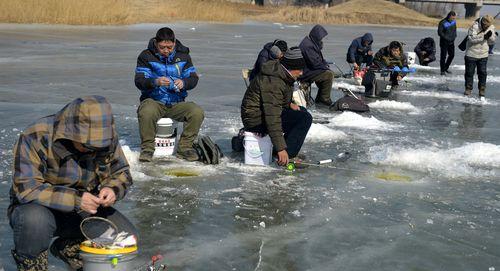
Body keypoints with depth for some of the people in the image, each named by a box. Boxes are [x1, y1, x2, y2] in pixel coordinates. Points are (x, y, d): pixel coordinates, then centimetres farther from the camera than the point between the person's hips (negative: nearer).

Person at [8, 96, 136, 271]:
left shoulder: (107, 138, -9)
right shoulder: (36, 138, -25)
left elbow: (122, 174, 5)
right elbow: (26, 188, -30)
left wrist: (112, 189, -19)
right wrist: (75, 199, -38)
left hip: (84, 210, 5)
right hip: (42, 208, -4)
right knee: (35, 220, -40)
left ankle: (69, 248, 11)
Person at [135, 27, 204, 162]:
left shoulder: (183, 55, 7)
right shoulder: (146, 56, -1)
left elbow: (193, 79, 5)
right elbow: (139, 81, -9)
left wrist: (183, 83, -20)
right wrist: (155, 82, -31)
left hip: (177, 102, 2)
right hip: (153, 101, -2)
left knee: (197, 112, -26)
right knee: (146, 113, -38)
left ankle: (185, 147, -8)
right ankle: (147, 148, -15)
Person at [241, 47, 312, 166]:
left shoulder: (280, 74, 6)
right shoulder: (273, 82, -26)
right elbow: (273, 118, -33)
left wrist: (289, 104, 10)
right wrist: (281, 149, -35)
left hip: (266, 111, 11)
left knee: (302, 111, 21)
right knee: (305, 118, -20)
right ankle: (288, 155, -17)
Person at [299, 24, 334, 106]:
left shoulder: (312, 42, 11)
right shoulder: (308, 46, -23)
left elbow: (320, 58, 21)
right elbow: (315, 63, -24)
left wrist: (326, 64, 4)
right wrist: (325, 67, -9)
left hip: (309, 69, 11)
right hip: (305, 73, -11)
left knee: (330, 72, 15)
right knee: (328, 75, -18)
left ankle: (319, 99, 16)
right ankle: (324, 99, -9)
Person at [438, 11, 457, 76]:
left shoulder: (454, 21, 3)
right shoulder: (443, 23, -16)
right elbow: (440, 32, -15)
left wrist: (454, 37, 0)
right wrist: (447, 38, -16)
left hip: (451, 42, 7)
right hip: (444, 42, -7)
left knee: (452, 55, 11)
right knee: (443, 56, -2)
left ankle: (446, 68, 27)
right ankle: (442, 70, 7)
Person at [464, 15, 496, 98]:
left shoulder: (491, 27, -2)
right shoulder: (475, 26, -18)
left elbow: (492, 40, 0)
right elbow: (471, 38, -28)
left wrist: (491, 35, -22)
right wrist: (484, 36, -34)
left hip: (483, 55, 3)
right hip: (471, 54, -3)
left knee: (482, 73, 5)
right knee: (469, 72, 7)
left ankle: (482, 90, 15)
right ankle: (468, 89, 21)